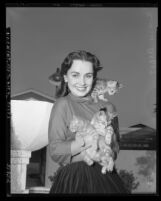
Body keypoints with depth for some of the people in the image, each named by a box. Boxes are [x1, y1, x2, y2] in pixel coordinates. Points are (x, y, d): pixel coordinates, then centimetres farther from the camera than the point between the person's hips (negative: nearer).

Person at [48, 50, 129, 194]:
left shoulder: (108, 107, 6)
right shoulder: (62, 104, -6)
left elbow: (115, 148, 10)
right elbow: (55, 151, -12)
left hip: (106, 178, 4)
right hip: (72, 180, -4)